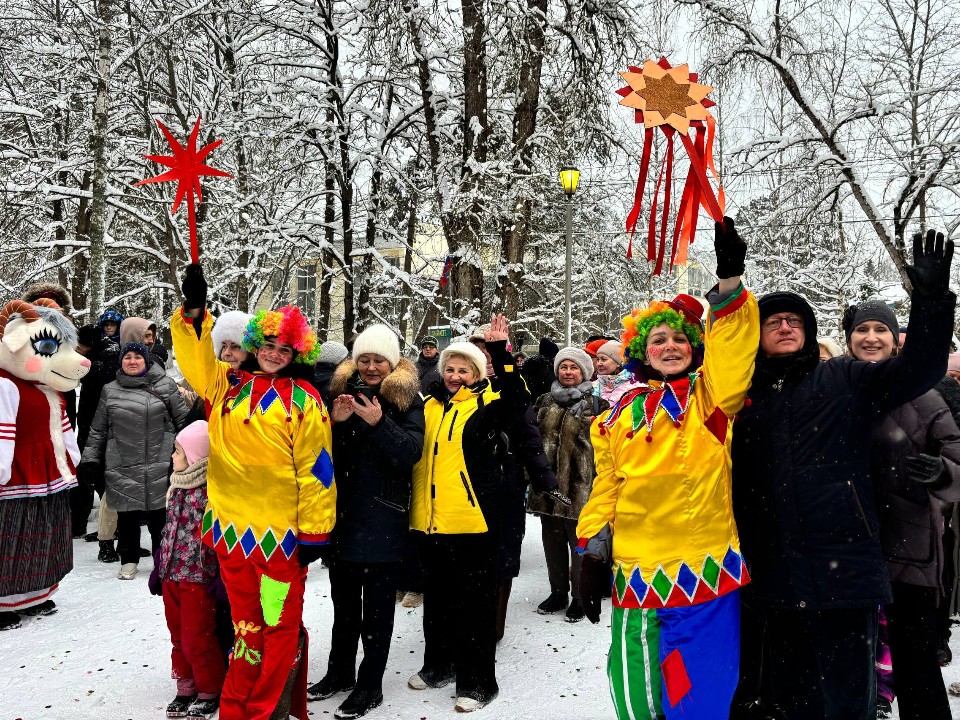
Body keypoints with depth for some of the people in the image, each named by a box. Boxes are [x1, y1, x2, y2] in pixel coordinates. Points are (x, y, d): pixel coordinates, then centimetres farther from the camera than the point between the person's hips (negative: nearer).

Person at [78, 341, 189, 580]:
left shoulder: (165, 385, 3)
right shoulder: (110, 391, 8)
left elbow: (183, 420, 6)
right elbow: (98, 431, 13)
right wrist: (90, 460, 7)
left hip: (159, 465, -1)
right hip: (123, 468, 1)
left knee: (160, 515, 5)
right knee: (127, 516, 8)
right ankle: (128, 561, 24)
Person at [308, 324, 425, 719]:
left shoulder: (407, 399, -4)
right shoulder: (342, 391, 6)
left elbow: (411, 453, -15)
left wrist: (379, 423, -26)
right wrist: (337, 421, -14)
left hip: (383, 515, -4)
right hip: (343, 510, 4)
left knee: (377, 604, 4)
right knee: (344, 598, 18)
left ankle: (370, 685, 17)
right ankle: (340, 672, 34)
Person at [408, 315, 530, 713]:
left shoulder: (486, 402, -3)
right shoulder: (431, 403, 12)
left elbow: (518, 398, -24)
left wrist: (499, 352, -29)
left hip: (470, 518, -6)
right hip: (431, 518, 6)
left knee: (474, 601, 3)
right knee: (436, 597, 19)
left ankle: (476, 681, 15)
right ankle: (438, 665, 35)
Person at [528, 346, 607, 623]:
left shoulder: (596, 405, -2)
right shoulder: (545, 402, 11)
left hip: (580, 486, -5)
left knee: (580, 542, 1)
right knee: (553, 540, 13)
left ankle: (580, 597, 16)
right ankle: (558, 592, 28)